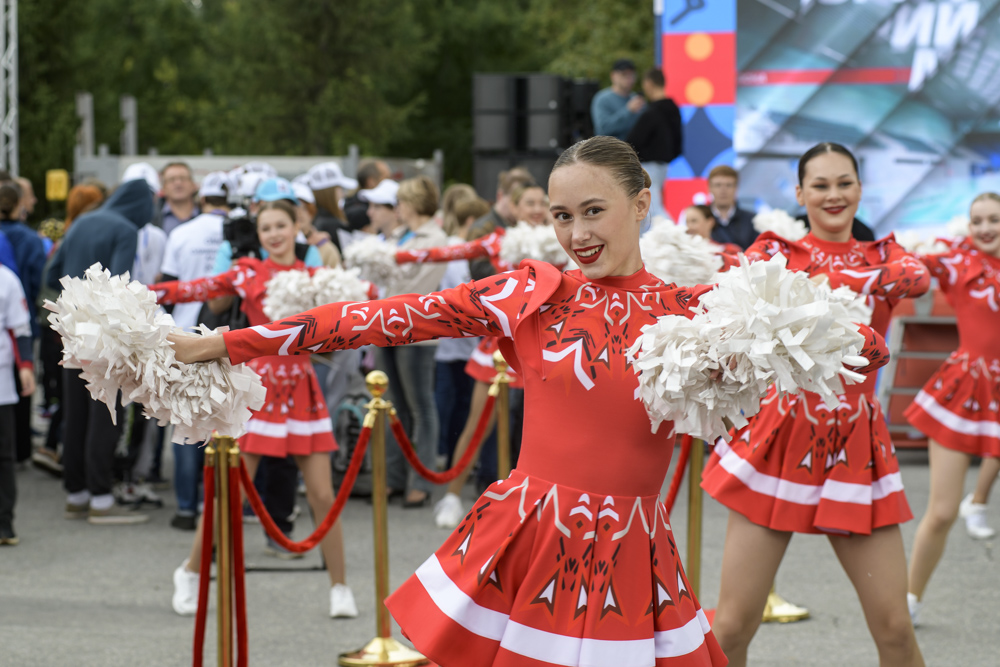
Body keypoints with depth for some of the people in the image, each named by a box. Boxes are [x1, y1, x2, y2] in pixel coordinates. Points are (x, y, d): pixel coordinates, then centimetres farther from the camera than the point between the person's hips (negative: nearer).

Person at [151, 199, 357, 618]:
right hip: (258, 384, -2)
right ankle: (190, 573, 21)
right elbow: (195, 290, -4)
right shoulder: (248, 274, 3)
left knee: (323, 496, -1)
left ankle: (340, 588, 12)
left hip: (301, 390, 2)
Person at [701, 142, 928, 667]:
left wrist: (830, 281, -33)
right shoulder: (776, 251, 6)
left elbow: (918, 278, -16)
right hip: (778, 442, -1)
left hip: (855, 449, 1)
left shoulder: (883, 255, 9)